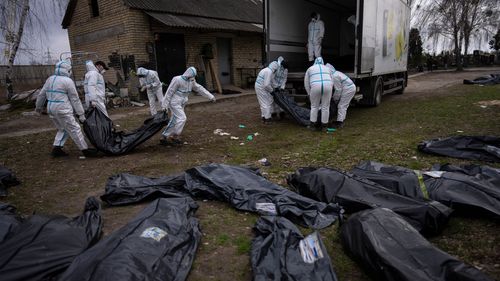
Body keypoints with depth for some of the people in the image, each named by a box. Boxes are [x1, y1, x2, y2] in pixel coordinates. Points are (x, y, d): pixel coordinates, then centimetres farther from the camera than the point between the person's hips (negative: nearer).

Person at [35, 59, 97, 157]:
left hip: (51, 109, 8)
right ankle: (85, 149, 2)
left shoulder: (50, 79, 12)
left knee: (62, 129, 21)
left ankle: (57, 148, 17)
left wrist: (39, 107, 35)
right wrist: (81, 114, -6)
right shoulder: (67, 81, -11)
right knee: (74, 129, -2)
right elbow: (75, 99, -10)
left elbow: (41, 94, 20)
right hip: (62, 110, -8)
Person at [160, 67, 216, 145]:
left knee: (175, 121, 9)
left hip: (181, 104, 8)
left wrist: (211, 97, 7)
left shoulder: (191, 81, 5)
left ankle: (165, 137, 17)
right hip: (174, 102, -8)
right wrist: (165, 105, -16)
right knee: (182, 118, -16)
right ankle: (174, 136, -7)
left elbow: (200, 89, 10)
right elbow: (169, 92, -15)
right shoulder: (177, 80, -17)